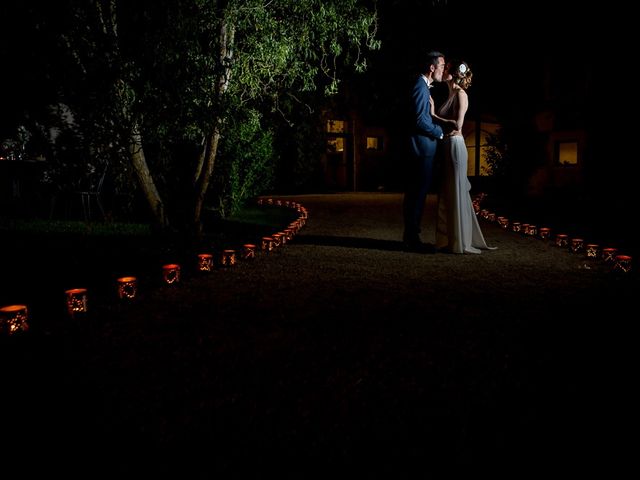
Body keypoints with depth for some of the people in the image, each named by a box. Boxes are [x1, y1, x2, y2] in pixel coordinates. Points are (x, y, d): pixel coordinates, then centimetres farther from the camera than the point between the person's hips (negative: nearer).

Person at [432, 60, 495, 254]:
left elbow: (458, 124, -18)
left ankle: (460, 242, 1)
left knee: (456, 193, -5)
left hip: (455, 146, -9)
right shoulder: (451, 95, 18)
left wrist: (434, 115, -12)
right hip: (447, 146, 9)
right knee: (447, 194, 9)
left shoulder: (461, 94, -7)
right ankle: (449, 240, 16)